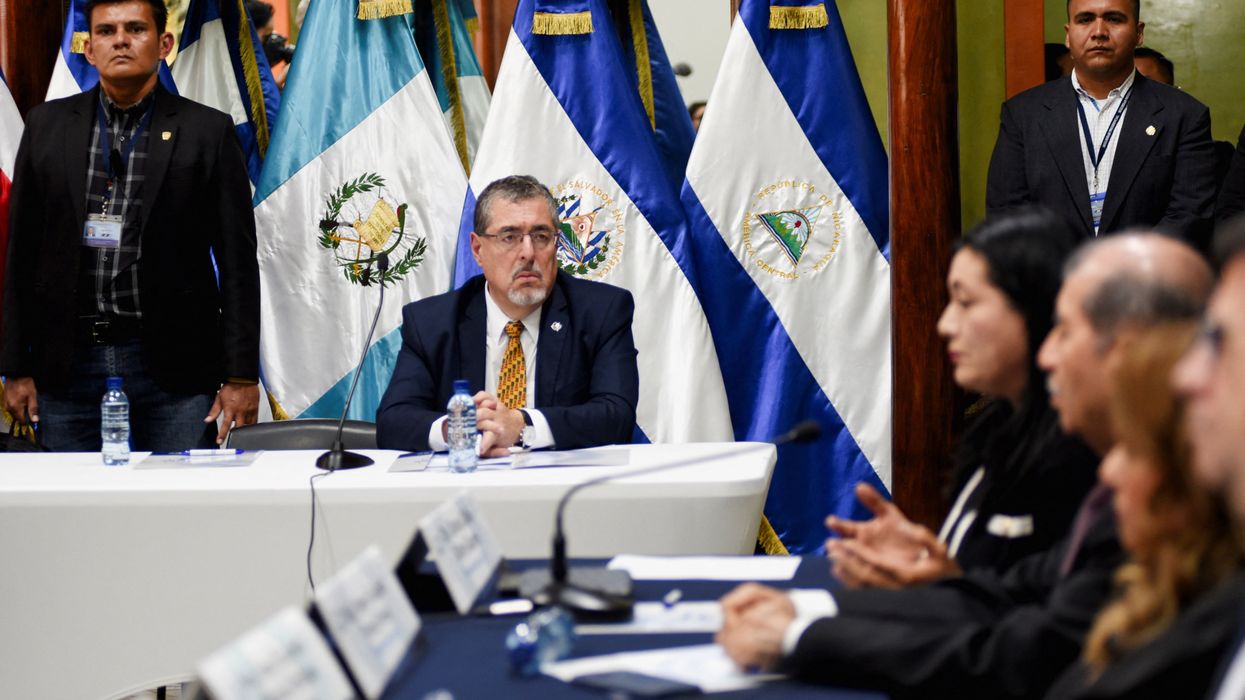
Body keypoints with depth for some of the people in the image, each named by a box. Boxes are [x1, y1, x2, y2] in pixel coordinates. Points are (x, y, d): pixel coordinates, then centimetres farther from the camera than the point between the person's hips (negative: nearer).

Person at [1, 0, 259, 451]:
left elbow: (238, 262, 1)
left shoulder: (208, 131, 2)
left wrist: (241, 376, -4)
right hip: (69, 362, 2)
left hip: (174, 365, -2)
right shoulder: (47, 126, 9)